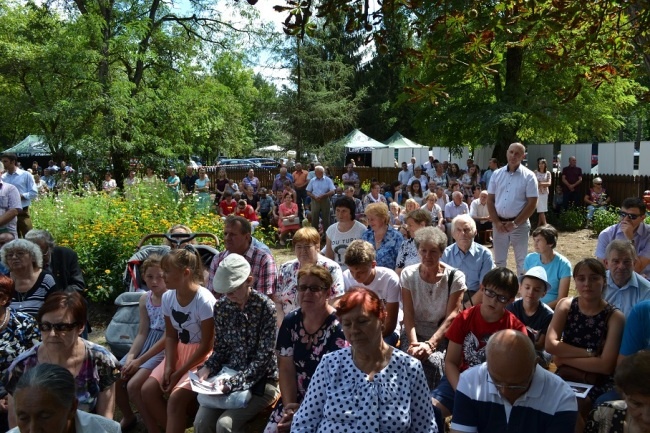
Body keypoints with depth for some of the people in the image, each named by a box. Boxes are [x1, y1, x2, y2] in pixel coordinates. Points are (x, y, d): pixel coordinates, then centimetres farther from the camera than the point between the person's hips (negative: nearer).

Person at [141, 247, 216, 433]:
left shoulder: (204, 300, -25)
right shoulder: (168, 297, -5)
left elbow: (206, 345, -17)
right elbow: (170, 336, 4)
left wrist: (180, 372, -15)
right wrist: (169, 367, -10)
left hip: (202, 357, -7)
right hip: (179, 353, 7)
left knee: (175, 399, -22)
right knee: (148, 390, -8)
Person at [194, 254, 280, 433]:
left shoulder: (265, 307, -17)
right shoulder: (221, 306, -1)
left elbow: (263, 358, -18)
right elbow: (221, 348, 7)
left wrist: (232, 383, -25)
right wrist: (207, 368, -13)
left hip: (261, 380, -4)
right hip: (228, 374, 5)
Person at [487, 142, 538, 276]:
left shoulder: (528, 176, -4)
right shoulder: (497, 174, 5)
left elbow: (532, 204, -7)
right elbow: (490, 200, 5)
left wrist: (515, 223, -13)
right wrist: (496, 222, -6)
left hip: (520, 224, -3)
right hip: (499, 224, 3)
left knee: (522, 260, 6)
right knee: (499, 260, 12)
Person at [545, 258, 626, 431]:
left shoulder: (615, 316, -9)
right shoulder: (566, 305, -1)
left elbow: (606, 365, -17)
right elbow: (550, 345, -13)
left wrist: (565, 358, -13)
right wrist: (589, 353, -18)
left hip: (597, 382, -2)